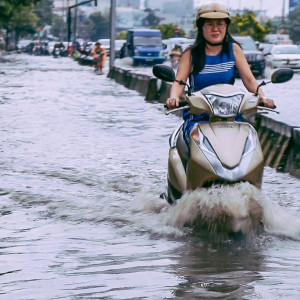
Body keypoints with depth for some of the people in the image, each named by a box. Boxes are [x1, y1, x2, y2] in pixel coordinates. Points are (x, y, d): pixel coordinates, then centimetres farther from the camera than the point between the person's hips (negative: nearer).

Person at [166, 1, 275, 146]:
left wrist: (262, 97, -17)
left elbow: (249, 79, 2)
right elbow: (179, 81, -4)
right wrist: (174, 97, -26)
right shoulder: (190, 53, 7)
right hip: (197, 117, -1)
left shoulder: (233, 49, 9)